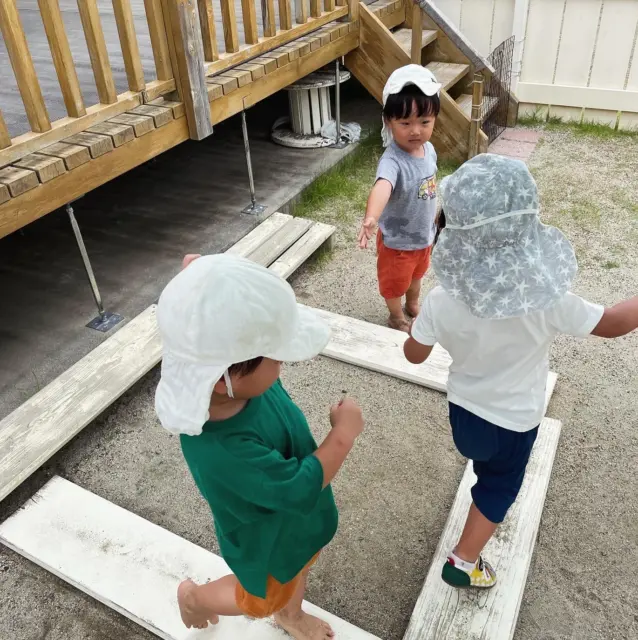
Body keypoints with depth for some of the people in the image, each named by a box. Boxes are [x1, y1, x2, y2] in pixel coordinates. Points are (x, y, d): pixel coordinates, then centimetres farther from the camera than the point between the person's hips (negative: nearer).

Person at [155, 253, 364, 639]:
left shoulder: (233, 377, -27)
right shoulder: (221, 448, -47)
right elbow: (302, 489, -37)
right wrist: (345, 432, -26)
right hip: (266, 538, -5)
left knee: (303, 565, 34)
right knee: (262, 601, 28)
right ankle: (193, 596, 55)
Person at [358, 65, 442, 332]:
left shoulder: (428, 149, -11)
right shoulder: (393, 161, -35)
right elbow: (382, 186, -57)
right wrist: (370, 218, -77)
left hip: (424, 235, 7)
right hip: (397, 240, -7)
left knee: (417, 274, 32)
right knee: (395, 283, 20)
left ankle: (413, 305, 60)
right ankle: (397, 317, 48)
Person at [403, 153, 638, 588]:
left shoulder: (441, 303, -28)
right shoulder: (547, 303, -34)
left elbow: (415, 355, -10)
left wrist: (422, 319, 7)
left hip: (464, 408, 4)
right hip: (515, 421, -3)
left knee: (482, 463, 34)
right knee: (499, 487, 22)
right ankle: (464, 562, 34)